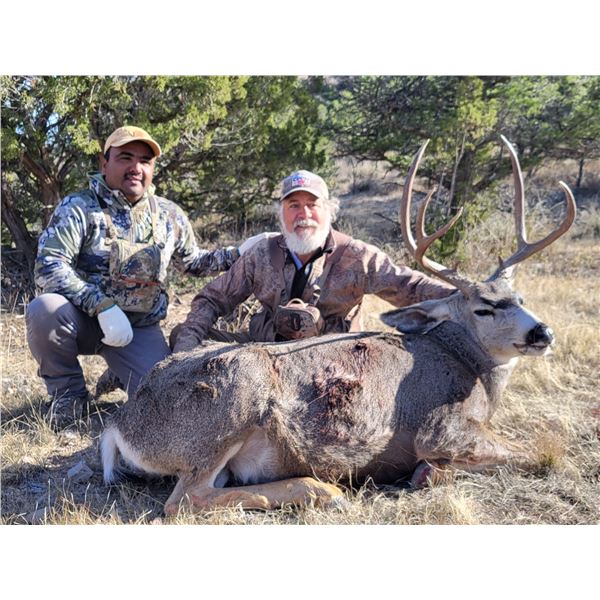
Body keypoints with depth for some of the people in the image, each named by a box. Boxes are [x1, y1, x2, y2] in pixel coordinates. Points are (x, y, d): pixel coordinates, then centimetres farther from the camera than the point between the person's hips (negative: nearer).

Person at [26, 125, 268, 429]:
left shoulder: (169, 215, 6)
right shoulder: (78, 208, -8)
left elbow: (193, 262, 19)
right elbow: (49, 267, -19)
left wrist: (239, 253, 2)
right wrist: (103, 306, -30)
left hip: (140, 328, 3)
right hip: (83, 318, -2)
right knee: (44, 310, -35)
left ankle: (118, 374, 22)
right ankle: (68, 394, -7)